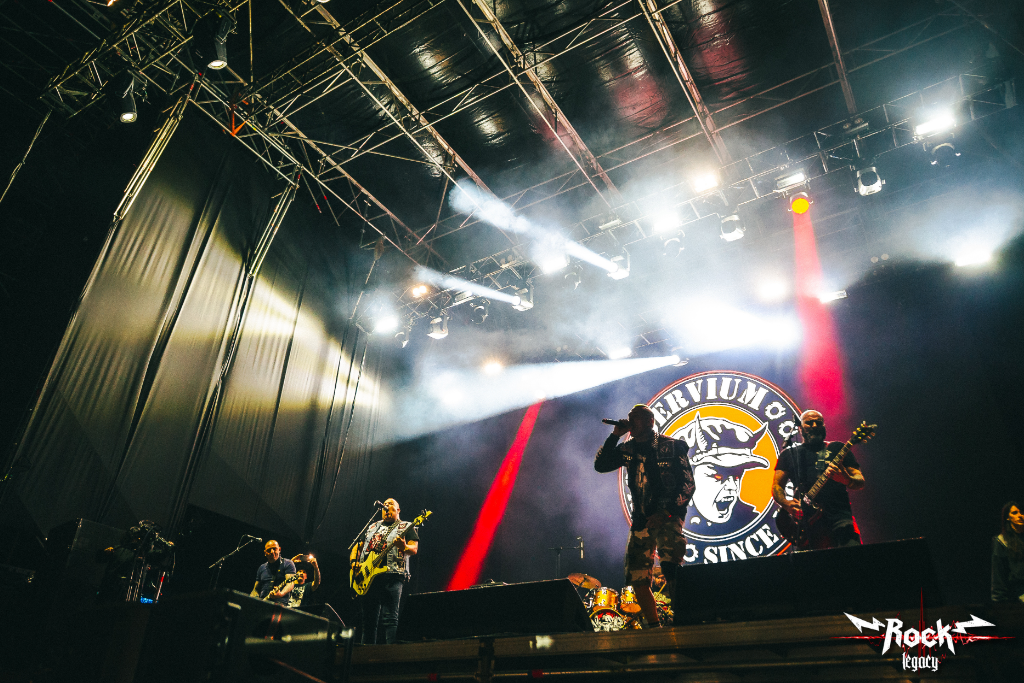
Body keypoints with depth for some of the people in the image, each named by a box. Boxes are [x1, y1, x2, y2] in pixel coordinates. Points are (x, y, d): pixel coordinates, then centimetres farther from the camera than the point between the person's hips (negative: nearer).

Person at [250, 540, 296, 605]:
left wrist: (281, 594, -30)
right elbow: (256, 589, 24)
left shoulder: (288, 564, 3)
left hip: (280, 603, -6)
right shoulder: (262, 568, 20)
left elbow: (290, 583, -10)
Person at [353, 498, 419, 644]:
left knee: (390, 618, -11)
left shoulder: (406, 527, 11)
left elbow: (414, 549, -1)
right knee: (368, 619, 7)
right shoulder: (371, 527, 26)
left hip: (392, 576, -5)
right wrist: (354, 562, 7)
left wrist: (403, 547, -23)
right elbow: (358, 548, 27)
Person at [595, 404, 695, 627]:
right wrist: (615, 435, -2)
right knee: (637, 579, 3)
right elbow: (601, 465, 4)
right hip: (641, 520, 5)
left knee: (671, 569, -24)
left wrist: (667, 512, -15)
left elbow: (688, 484, -5)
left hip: (668, 516, -5)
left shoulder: (672, 447, -2)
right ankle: (655, 627, 16)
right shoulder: (628, 449, 12)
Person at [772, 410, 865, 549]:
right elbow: (777, 486, 14)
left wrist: (845, 478, -14)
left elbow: (860, 482, 10)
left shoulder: (837, 448, 16)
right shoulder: (789, 454, 19)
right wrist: (787, 504, -8)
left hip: (839, 516, -1)